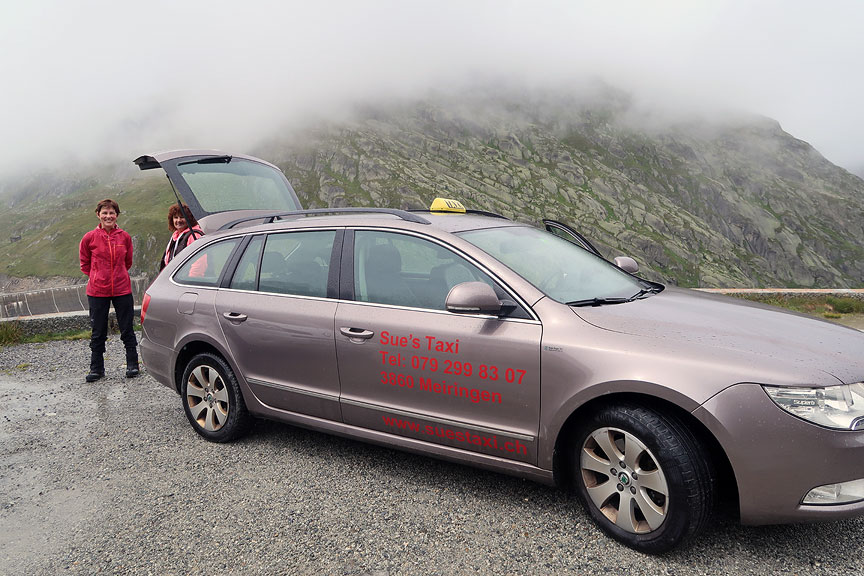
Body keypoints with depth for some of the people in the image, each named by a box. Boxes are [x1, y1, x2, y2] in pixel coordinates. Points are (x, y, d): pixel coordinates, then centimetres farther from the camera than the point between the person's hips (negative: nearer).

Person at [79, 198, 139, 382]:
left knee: (127, 330, 7)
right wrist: (98, 277, 9)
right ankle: (96, 368, 19)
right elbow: (85, 263, 11)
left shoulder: (125, 237, 1)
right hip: (97, 291, 0)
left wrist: (118, 276, 13)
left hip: (122, 289, 1)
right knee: (98, 332, 8)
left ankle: (132, 365, 18)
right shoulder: (90, 238, -3)